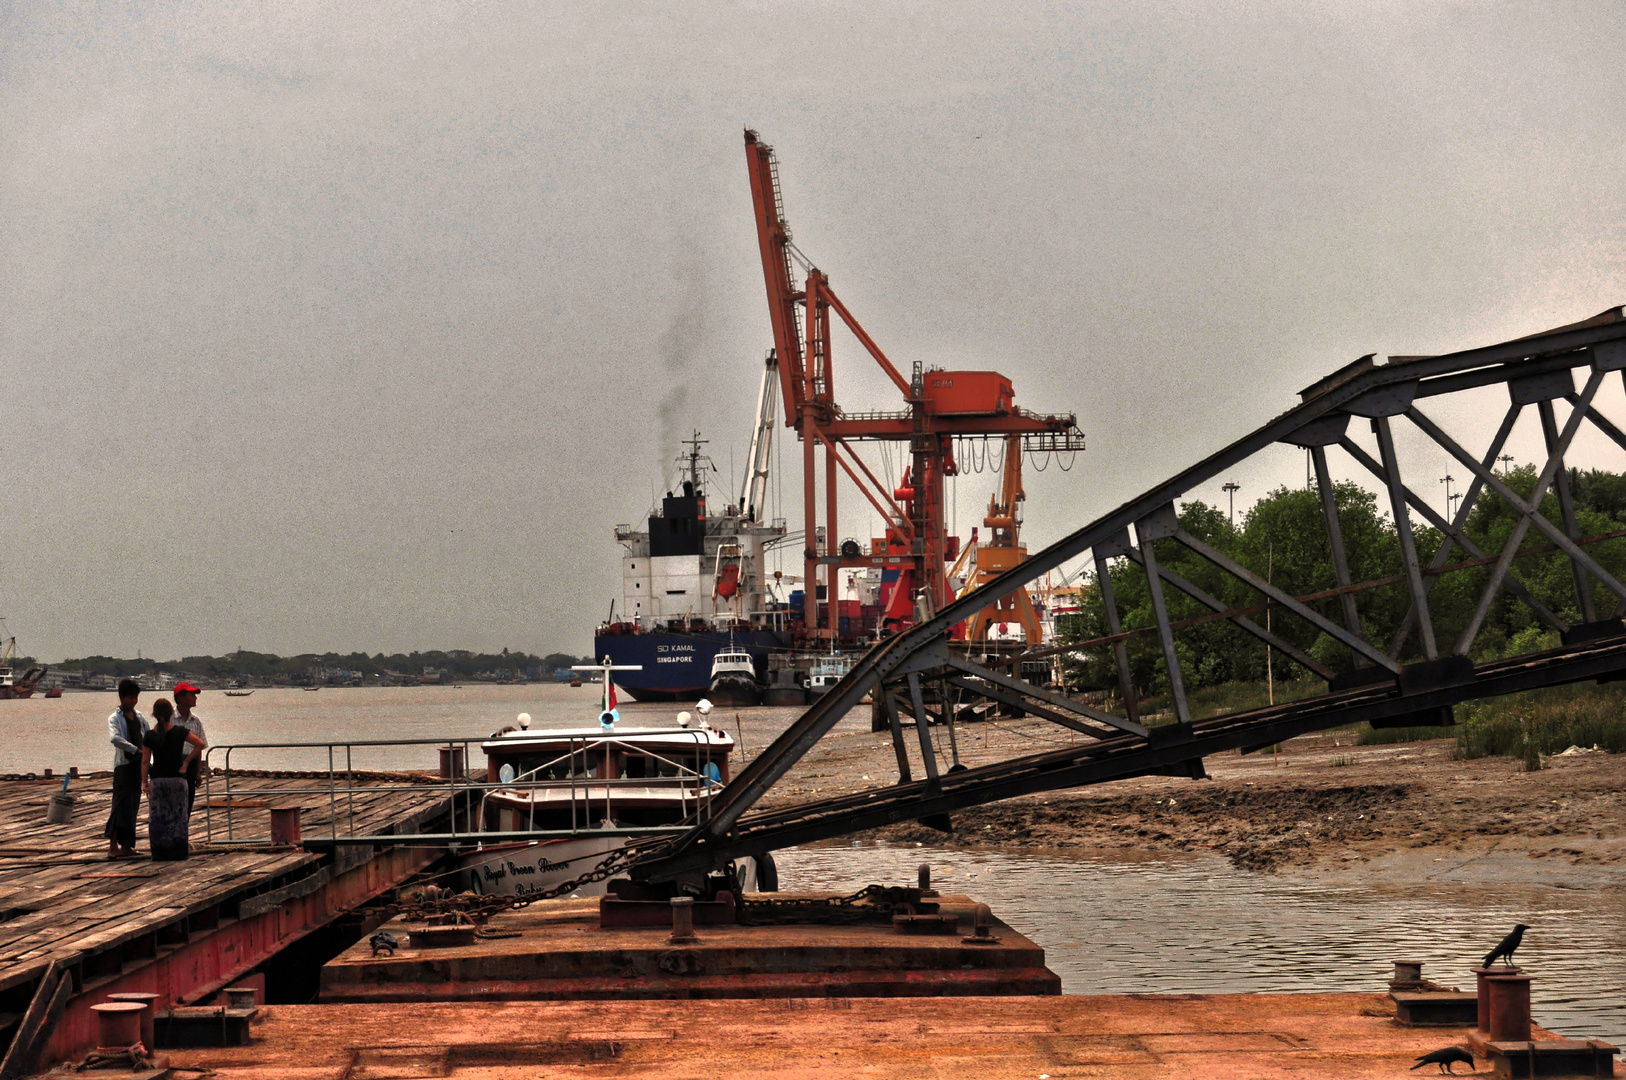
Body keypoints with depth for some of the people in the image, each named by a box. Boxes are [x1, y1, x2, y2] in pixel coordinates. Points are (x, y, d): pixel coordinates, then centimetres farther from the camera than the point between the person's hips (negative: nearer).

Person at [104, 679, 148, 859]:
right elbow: (115, 738, -22)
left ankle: (126, 846, 10)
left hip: (138, 765, 6)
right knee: (121, 804, -13)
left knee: (133, 805, 6)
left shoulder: (139, 718, 16)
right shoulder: (115, 718, -4)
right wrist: (136, 750, -28)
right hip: (123, 764, -6)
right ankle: (113, 846, -15)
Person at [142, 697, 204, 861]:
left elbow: (145, 761, -3)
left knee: (157, 816, 5)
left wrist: (144, 781, 3)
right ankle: (178, 850, 9)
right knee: (178, 815, 8)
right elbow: (200, 744, -4)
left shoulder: (150, 736, -4)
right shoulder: (179, 732, -7)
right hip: (177, 779, 0)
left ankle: (161, 853, 4)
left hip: (157, 780, 1)